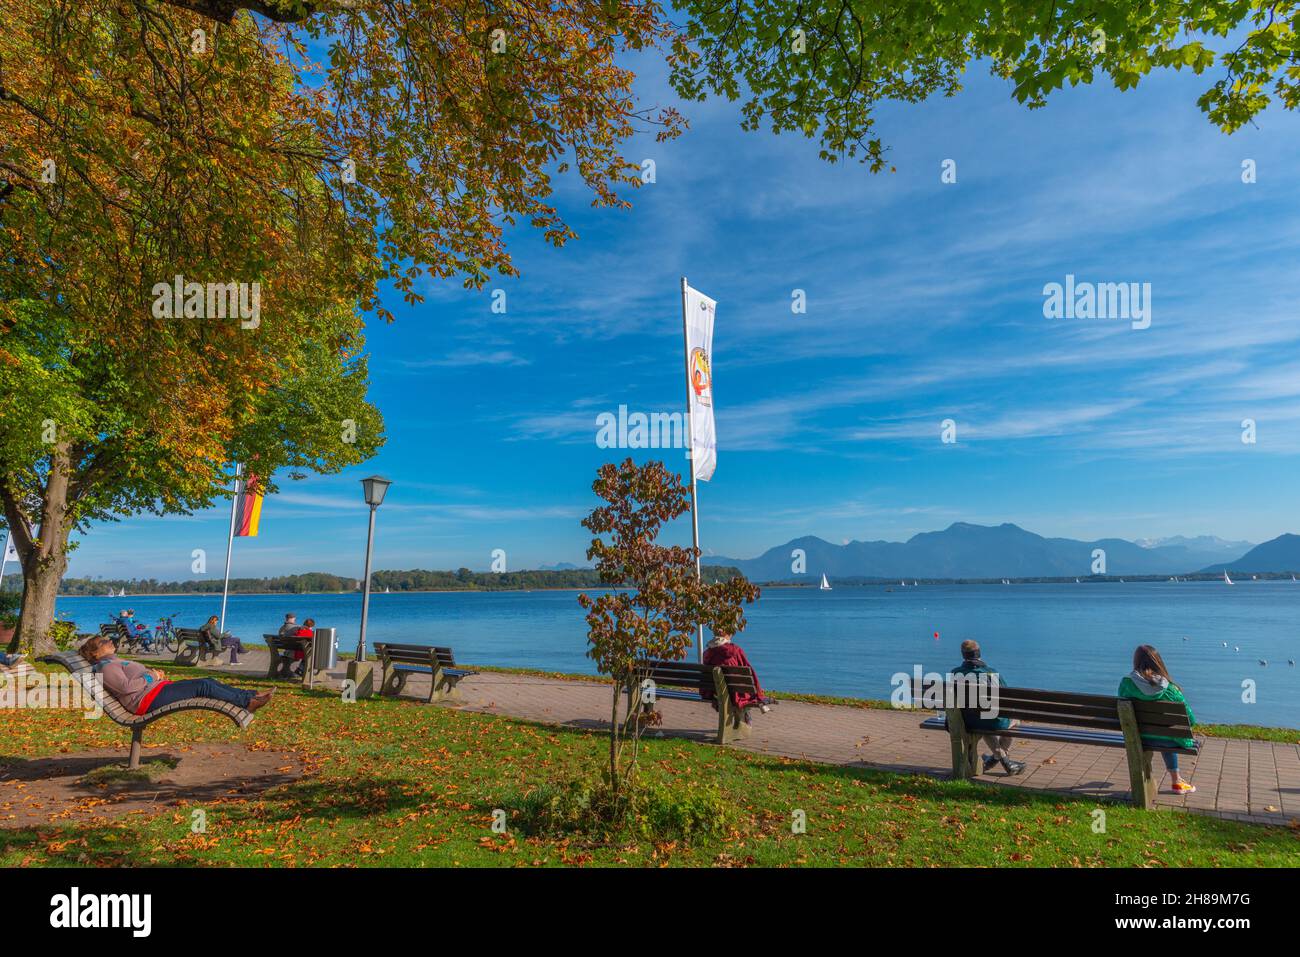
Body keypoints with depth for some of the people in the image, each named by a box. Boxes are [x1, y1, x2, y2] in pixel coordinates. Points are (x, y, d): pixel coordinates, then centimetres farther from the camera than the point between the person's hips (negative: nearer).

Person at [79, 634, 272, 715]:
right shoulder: (106, 667, -6)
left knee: (209, 681, -1)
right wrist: (152, 677, -11)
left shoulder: (115, 663, 26)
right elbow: (126, 687, -19)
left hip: (157, 689, 10)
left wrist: (153, 672, 8)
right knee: (203, 686, -20)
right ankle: (246, 702, -16)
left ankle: (252, 695, -4)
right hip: (149, 698, -10)